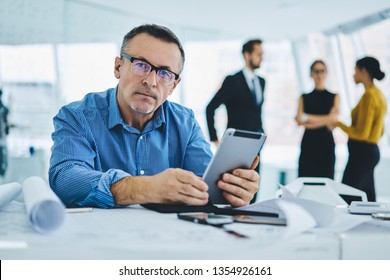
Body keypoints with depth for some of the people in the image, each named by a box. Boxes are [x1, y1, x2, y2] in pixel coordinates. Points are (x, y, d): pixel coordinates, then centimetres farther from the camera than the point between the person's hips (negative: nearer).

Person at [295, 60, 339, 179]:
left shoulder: (334, 97, 8)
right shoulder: (304, 97, 10)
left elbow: (333, 120, -5)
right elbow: (299, 120, -4)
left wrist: (308, 118, -7)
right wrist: (325, 119, -10)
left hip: (326, 143, 0)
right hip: (308, 143, 1)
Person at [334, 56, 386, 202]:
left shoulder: (369, 95, -16)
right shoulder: (379, 94, 13)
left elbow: (362, 133, -20)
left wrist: (339, 124, -10)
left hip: (362, 153, -10)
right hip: (371, 151, 10)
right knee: (367, 199, 13)